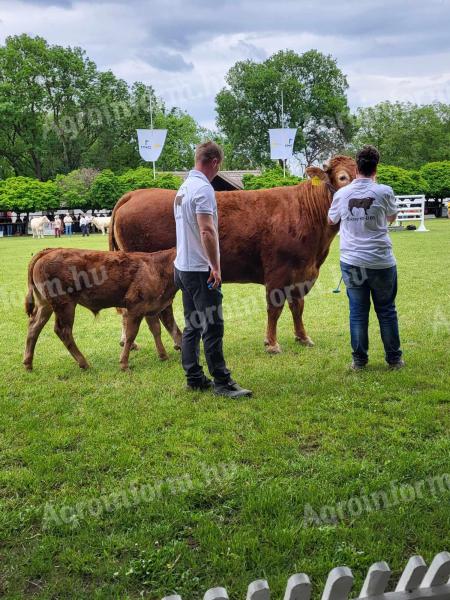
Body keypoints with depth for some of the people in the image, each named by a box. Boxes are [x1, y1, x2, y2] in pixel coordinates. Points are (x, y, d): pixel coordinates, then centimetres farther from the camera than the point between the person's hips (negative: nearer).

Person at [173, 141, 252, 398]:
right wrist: (216, 267, -18)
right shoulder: (204, 188, -14)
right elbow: (207, 230, -24)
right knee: (213, 328, -5)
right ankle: (222, 382, 0)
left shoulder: (184, 187, 15)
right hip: (201, 270, -10)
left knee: (192, 326, 12)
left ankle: (194, 378, 18)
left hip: (183, 268, 10)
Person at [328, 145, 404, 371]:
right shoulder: (384, 192, -7)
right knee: (387, 310, 11)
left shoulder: (342, 193, -1)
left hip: (352, 263, 1)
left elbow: (331, 221, 15)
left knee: (358, 311, 10)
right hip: (381, 262, -1)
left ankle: (359, 360, 14)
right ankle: (394, 358, 20)